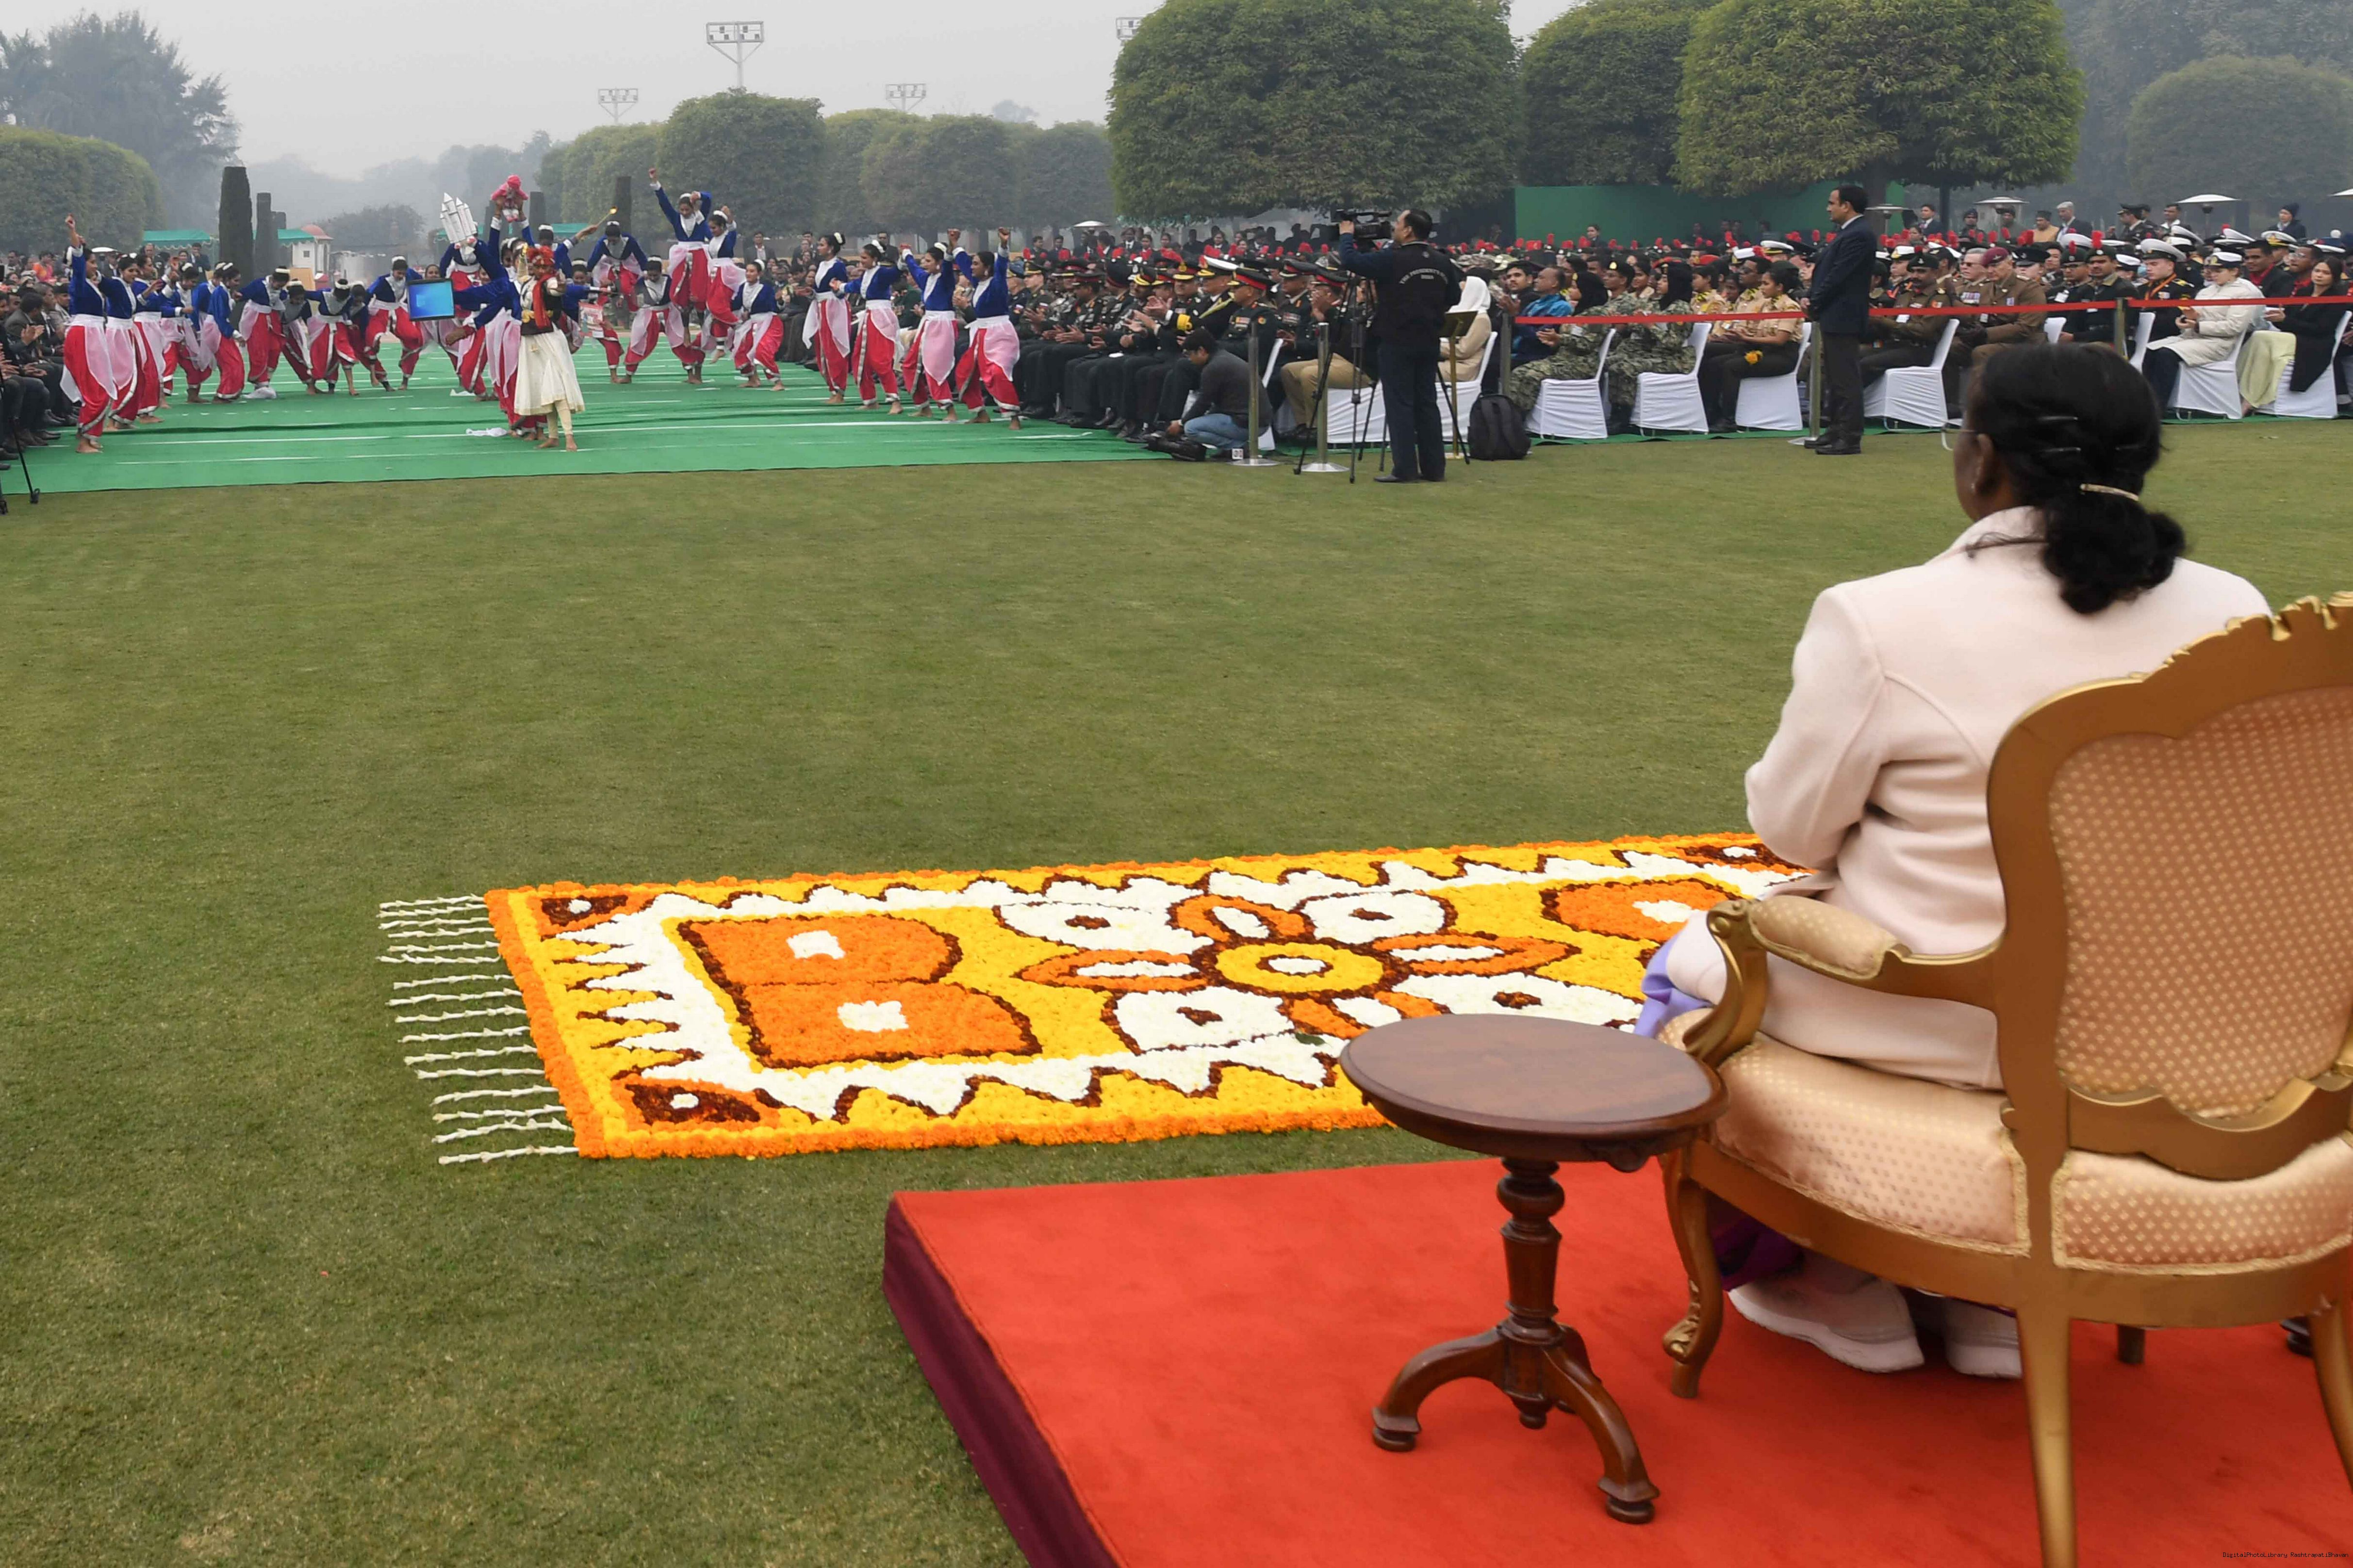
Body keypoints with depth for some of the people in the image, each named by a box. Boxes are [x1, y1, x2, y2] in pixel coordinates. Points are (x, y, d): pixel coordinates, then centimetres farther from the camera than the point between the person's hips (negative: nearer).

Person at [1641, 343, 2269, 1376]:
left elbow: (1792, 829, -9)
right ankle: (1993, 1294, 37)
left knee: (1690, 972, 26)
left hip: (1932, 1027, -4)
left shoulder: (1879, 620, -19)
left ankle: (1839, 1290, 33)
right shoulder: (2231, 615, -7)